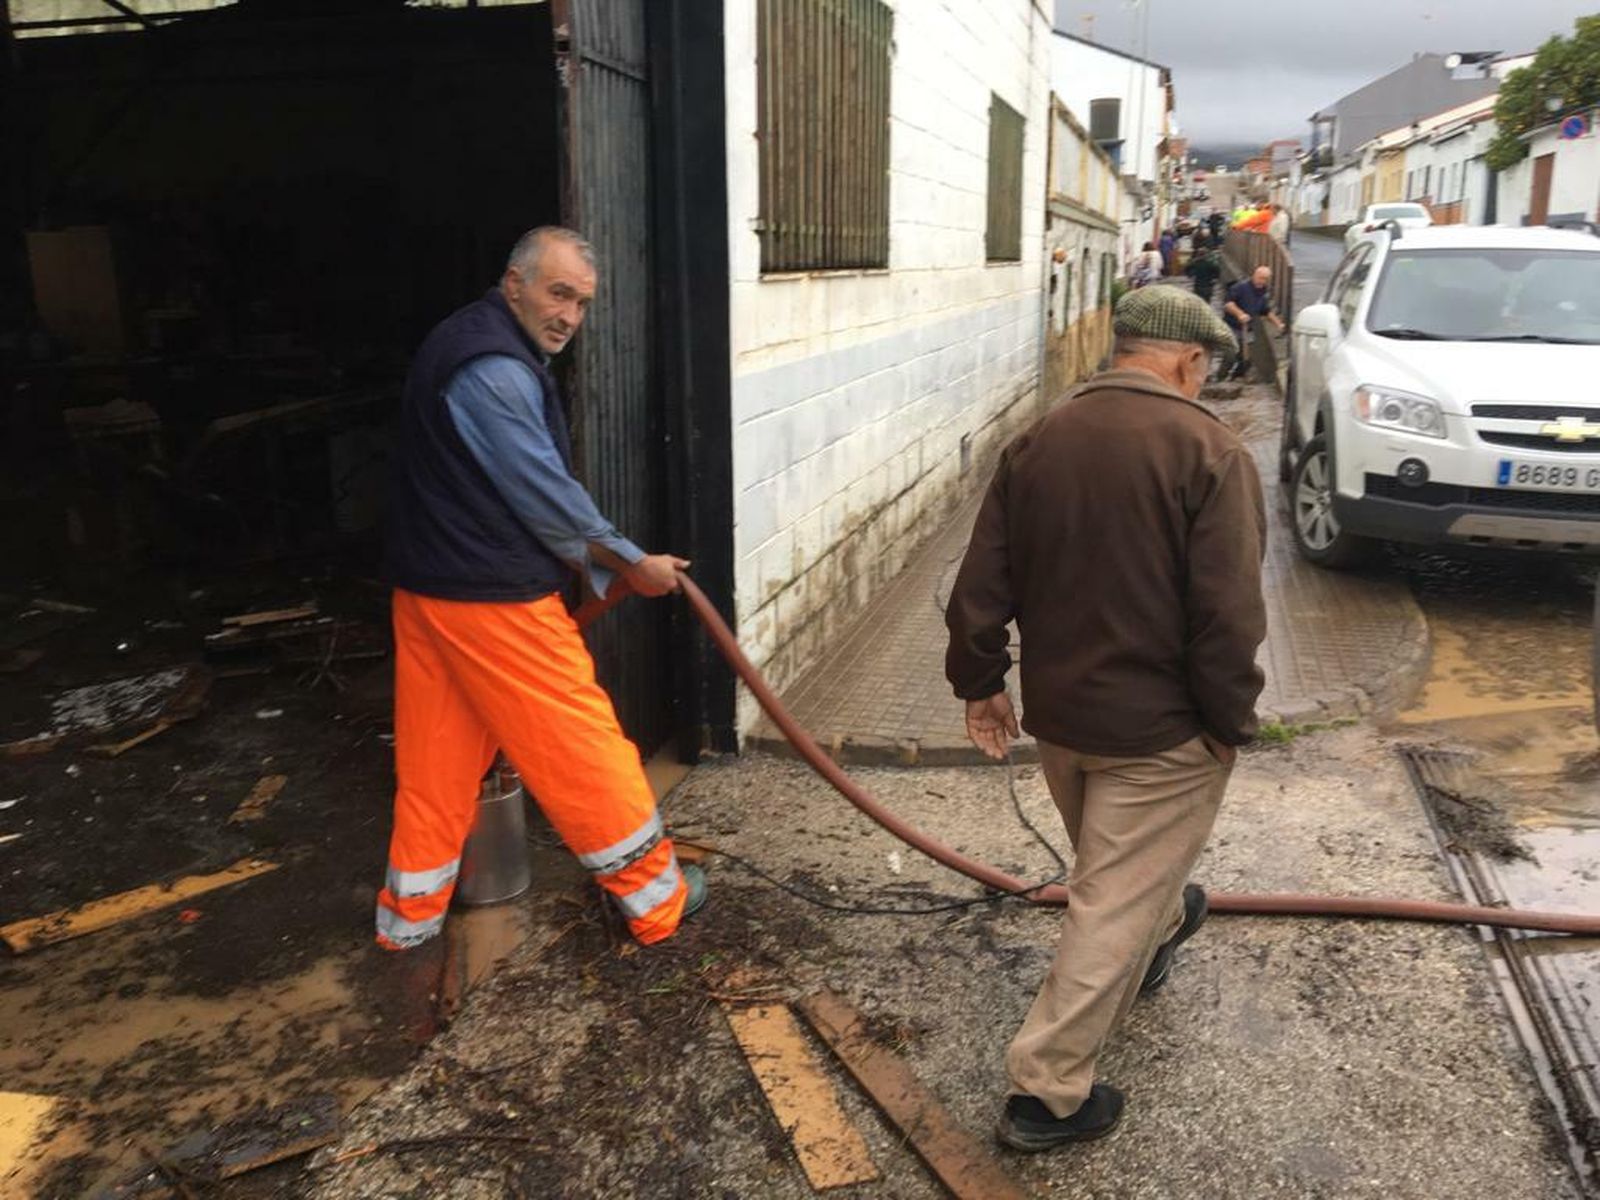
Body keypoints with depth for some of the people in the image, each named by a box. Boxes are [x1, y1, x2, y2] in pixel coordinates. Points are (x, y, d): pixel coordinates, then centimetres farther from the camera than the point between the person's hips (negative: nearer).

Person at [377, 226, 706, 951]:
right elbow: (544, 492, -17)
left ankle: (409, 915, 28)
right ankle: (653, 897, 16)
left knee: (437, 757, 17)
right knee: (581, 744, 2)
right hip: (493, 600, -10)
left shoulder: (471, 347, 15)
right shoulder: (493, 370, -20)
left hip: (429, 587, 10)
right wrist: (631, 564, -5)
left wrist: (584, 556, 15)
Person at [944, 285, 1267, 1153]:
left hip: (1058, 711, 6)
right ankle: (1046, 1092, 11)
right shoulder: (1209, 451, -16)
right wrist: (1231, 722, -7)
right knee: (1115, 904, 4)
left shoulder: (1037, 443, 0)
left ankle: (1160, 927, 59)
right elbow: (1227, 616, -20)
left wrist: (979, 682, 11)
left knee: (1117, 870, 30)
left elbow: (981, 586, 1)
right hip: (1162, 728, -6)